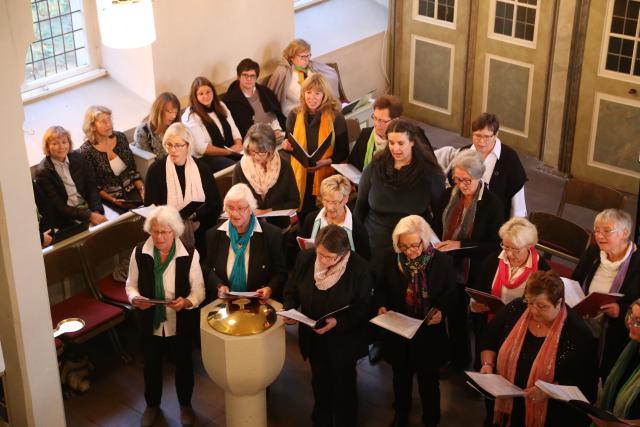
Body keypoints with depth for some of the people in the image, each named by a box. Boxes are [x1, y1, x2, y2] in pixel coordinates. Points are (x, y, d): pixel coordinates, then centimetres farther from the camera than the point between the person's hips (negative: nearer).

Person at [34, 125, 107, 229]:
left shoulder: (78, 158, 4)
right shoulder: (42, 172, -9)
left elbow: (92, 188, 3)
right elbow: (58, 206, -12)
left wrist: (96, 212, -16)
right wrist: (89, 216, -22)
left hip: (87, 207, 5)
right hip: (65, 219, -4)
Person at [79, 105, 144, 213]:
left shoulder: (121, 138, 5)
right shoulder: (86, 151, -9)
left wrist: (142, 188, -3)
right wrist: (112, 200, -17)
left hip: (131, 191, 5)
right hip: (107, 197, -4)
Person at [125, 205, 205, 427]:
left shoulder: (190, 255, -19)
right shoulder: (139, 253, -13)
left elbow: (199, 290, -12)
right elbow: (131, 284, -1)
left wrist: (187, 302, -32)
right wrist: (134, 298, -22)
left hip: (180, 324, -1)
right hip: (150, 323, 1)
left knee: (183, 364, 20)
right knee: (151, 365, 21)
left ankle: (185, 404, 46)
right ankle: (152, 404, 47)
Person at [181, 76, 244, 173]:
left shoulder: (220, 106, 14)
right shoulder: (190, 116, -7)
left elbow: (233, 129, 15)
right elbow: (201, 148, -14)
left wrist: (238, 144, -7)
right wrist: (228, 151, -14)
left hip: (232, 152, 7)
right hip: (207, 158, -6)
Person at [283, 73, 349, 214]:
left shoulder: (336, 118, -4)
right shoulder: (294, 115, 3)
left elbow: (343, 151, -1)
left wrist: (326, 162, -18)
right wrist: (286, 146, -9)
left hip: (325, 176, -2)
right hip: (300, 176, 2)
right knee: (303, 217, 3)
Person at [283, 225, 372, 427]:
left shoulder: (359, 268, -24)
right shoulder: (305, 258, -14)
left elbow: (363, 309, -16)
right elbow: (292, 291, 0)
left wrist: (338, 322, -30)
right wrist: (289, 310, -19)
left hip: (343, 342, -3)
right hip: (314, 338, 4)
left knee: (343, 387, 18)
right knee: (320, 383, 25)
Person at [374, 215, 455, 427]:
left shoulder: (442, 261, -15)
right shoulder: (390, 258, -9)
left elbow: (451, 296, -6)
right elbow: (380, 289, 3)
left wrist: (441, 311, -25)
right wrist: (382, 306, -16)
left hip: (429, 335, -2)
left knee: (428, 381, 15)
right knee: (401, 377, 24)